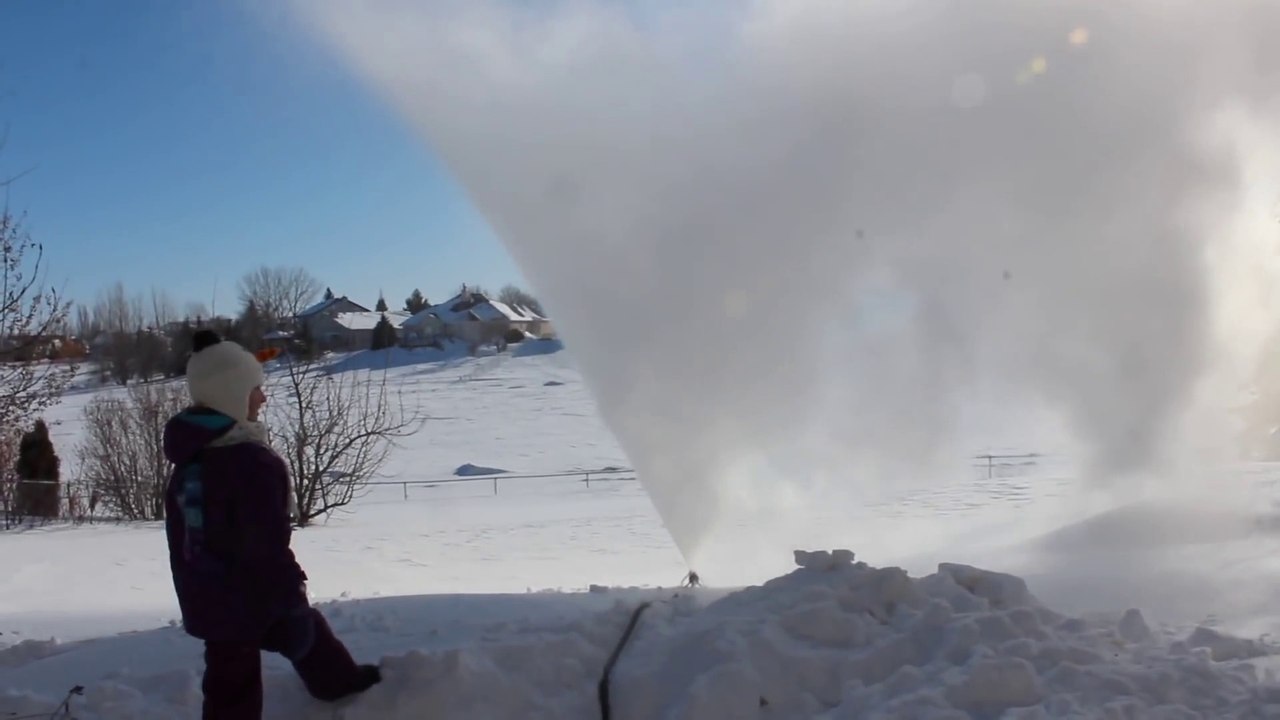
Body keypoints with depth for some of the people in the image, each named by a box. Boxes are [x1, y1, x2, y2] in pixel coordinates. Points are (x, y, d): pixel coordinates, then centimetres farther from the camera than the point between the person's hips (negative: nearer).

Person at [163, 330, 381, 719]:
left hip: (206, 603, 9)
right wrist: (292, 603, -15)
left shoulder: (187, 462, 5)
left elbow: (180, 542, 14)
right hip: (249, 601, -9)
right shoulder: (252, 463, -24)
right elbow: (269, 548, -24)